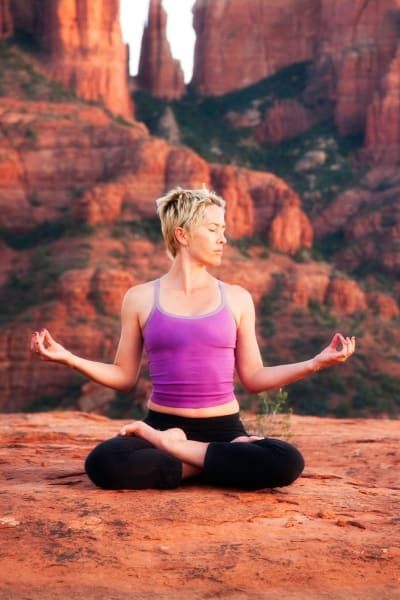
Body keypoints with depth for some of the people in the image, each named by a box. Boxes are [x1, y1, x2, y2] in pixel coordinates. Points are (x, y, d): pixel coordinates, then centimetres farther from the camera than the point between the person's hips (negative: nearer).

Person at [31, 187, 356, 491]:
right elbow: (125, 376, 8)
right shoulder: (140, 298, 6)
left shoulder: (237, 299, 7)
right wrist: (68, 357, -4)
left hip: (223, 428, 2)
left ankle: (168, 446, -14)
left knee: (287, 462, -30)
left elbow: (253, 378, 10)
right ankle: (226, 462, -16)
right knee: (102, 463, -33)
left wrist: (315, 363, 0)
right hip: (161, 423, -1)